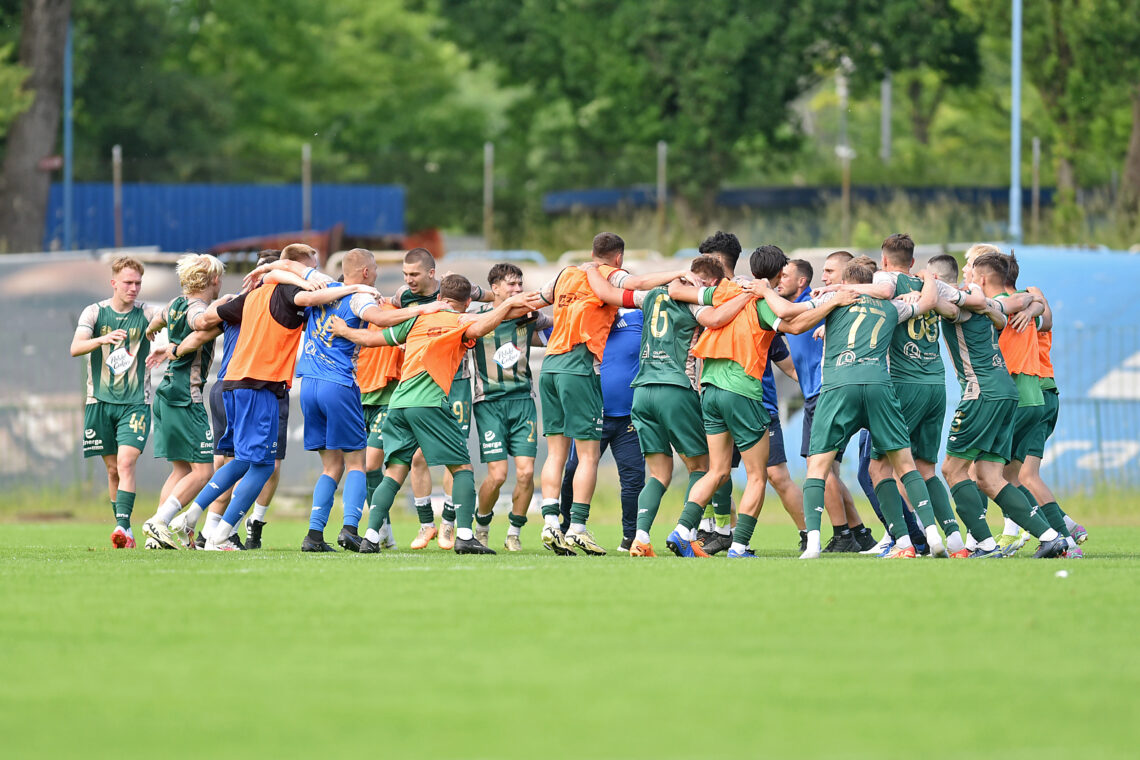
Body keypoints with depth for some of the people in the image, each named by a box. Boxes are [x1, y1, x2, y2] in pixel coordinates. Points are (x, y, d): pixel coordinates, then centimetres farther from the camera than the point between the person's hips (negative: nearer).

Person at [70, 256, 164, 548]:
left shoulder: (146, 314, 1)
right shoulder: (95, 313, 1)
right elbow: (75, 347, -12)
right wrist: (102, 340, -31)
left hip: (135, 402, -1)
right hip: (100, 401, 1)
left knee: (126, 463, -18)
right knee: (113, 469, 6)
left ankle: (123, 525, -25)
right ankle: (124, 531, 16)